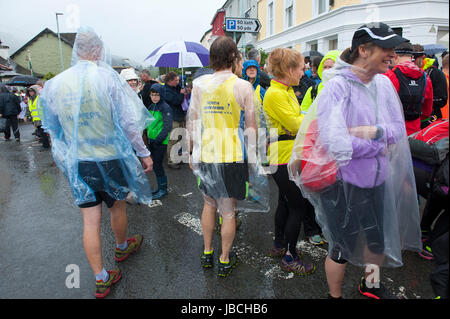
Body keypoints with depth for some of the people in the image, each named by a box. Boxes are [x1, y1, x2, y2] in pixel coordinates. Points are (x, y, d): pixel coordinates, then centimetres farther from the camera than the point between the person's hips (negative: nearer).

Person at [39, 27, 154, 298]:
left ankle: (101, 279, 21)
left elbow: (53, 128, 10)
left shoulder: (53, 84, -1)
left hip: (76, 163, 3)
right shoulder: (108, 77, -14)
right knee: (118, 207, 22)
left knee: (91, 221, 10)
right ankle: (122, 247, 48)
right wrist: (144, 153, -3)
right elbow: (129, 121, -14)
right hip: (110, 158, -3)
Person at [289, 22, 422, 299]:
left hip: (377, 180, 7)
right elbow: (335, 143, -29)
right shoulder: (337, 87, -20)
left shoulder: (384, 84, 1)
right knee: (343, 248, 12)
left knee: (381, 239, 25)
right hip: (343, 184, -7)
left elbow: (399, 129, 4)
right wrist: (380, 144, -15)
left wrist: (374, 131, -18)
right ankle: (335, 295, 41)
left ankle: (371, 284, 55)